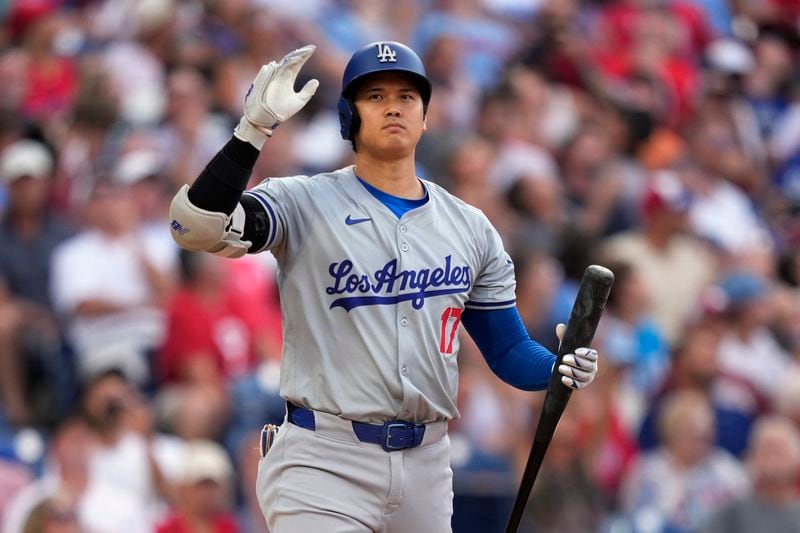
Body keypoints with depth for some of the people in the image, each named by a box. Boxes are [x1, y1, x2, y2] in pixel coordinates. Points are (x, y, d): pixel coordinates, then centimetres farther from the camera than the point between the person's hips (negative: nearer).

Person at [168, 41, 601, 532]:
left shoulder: (471, 229, 11)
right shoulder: (304, 204, -2)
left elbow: (509, 349, 14)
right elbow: (197, 226, -18)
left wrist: (561, 367, -9)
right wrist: (256, 127, -29)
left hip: (426, 467, 4)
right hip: (323, 466, -4)